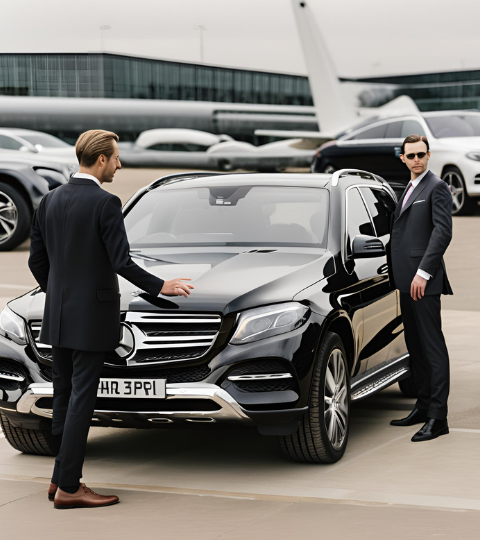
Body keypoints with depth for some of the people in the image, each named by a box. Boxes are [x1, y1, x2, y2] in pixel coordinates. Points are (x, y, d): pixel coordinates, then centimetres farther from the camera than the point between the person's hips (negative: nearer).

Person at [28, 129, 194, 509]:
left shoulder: (50, 201, 6)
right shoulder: (106, 203, -15)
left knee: (63, 395, 16)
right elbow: (122, 264, -17)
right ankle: (69, 487, 0)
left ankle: (61, 478, 21)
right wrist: (160, 287, -4)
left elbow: (37, 260, 11)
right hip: (92, 318, -7)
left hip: (58, 316, 7)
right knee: (81, 399, -3)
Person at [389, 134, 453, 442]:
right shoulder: (409, 190, 21)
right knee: (416, 346, 12)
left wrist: (423, 272, -20)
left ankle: (437, 417, -10)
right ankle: (424, 407, 20)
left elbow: (443, 232, -15)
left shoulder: (437, 187, -6)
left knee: (433, 346, -9)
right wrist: (403, 275, 15)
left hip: (424, 281, -9)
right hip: (407, 280, 9)